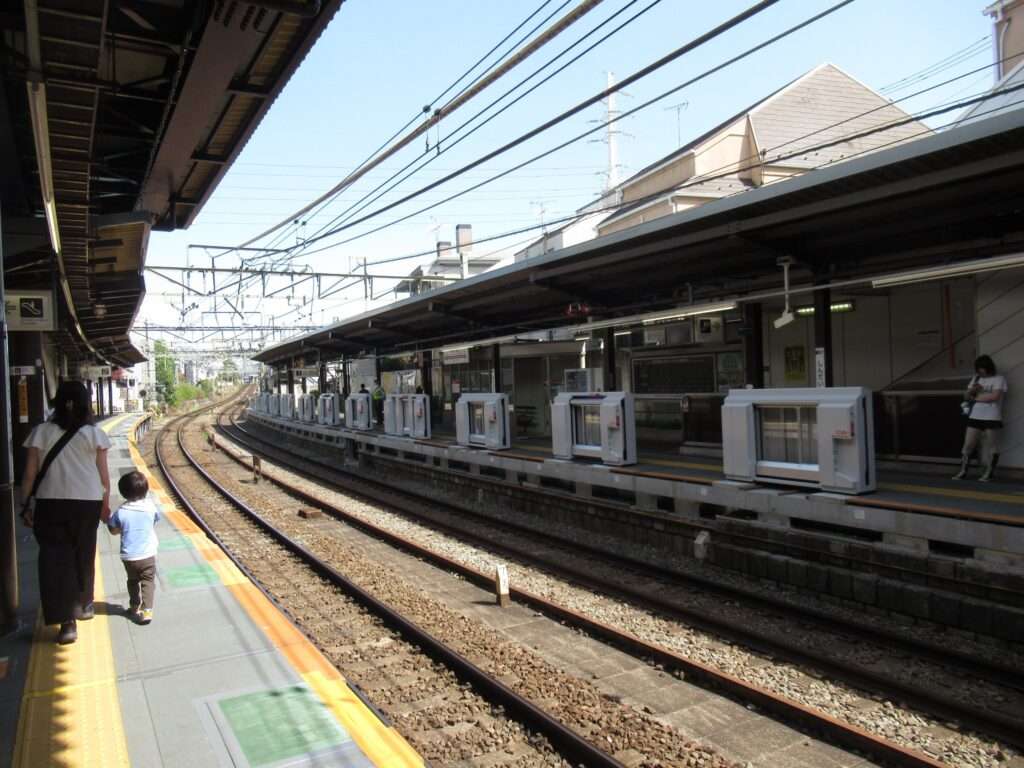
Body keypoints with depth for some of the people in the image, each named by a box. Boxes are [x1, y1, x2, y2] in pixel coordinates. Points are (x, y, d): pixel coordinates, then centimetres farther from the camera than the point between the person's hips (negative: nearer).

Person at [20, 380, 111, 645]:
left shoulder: (41, 432, -1)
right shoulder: (94, 434, -3)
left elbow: (30, 474, -1)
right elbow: (103, 475, 0)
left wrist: (27, 505, 8)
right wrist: (105, 504, 12)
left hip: (49, 503, 0)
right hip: (87, 502, 0)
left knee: (55, 559, 3)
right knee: (83, 555, 17)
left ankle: (66, 621, -6)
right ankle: (83, 606, 35)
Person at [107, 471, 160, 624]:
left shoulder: (121, 511, -10)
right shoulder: (150, 507, -9)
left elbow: (113, 530, 0)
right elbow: (156, 519, 10)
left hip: (128, 556, 1)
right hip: (148, 554, -1)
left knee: (133, 581, 21)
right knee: (147, 582, 7)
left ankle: (134, 608, 33)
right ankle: (146, 611, -2)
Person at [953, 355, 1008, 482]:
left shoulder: (999, 379, -1)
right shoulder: (976, 378, 15)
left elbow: (994, 396, -16)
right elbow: (967, 397, 14)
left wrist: (976, 398, -5)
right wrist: (972, 390, -8)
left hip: (992, 419, -4)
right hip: (975, 418, 4)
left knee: (991, 447, 1)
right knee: (968, 445, 0)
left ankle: (989, 473, 9)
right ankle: (962, 472, 4)